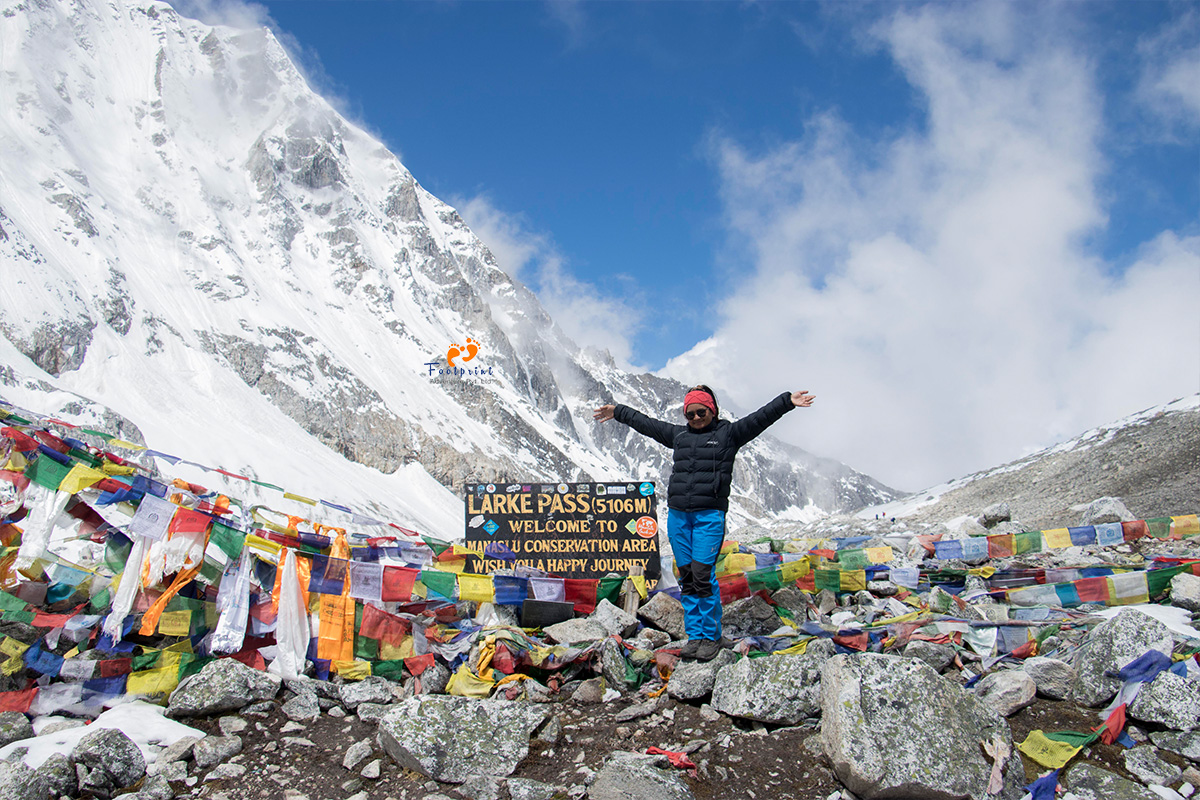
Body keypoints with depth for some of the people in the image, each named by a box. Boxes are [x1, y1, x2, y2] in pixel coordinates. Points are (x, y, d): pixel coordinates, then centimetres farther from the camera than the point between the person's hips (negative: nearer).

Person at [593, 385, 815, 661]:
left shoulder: (728, 433, 6)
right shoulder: (678, 435, 18)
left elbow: (760, 418, -4)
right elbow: (645, 423, 27)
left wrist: (787, 401, -14)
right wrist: (617, 412, 33)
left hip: (710, 515, -5)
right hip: (677, 514, 5)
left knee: (703, 575, -11)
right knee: (686, 576, 6)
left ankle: (711, 637, 2)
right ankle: (694, 635, 14)